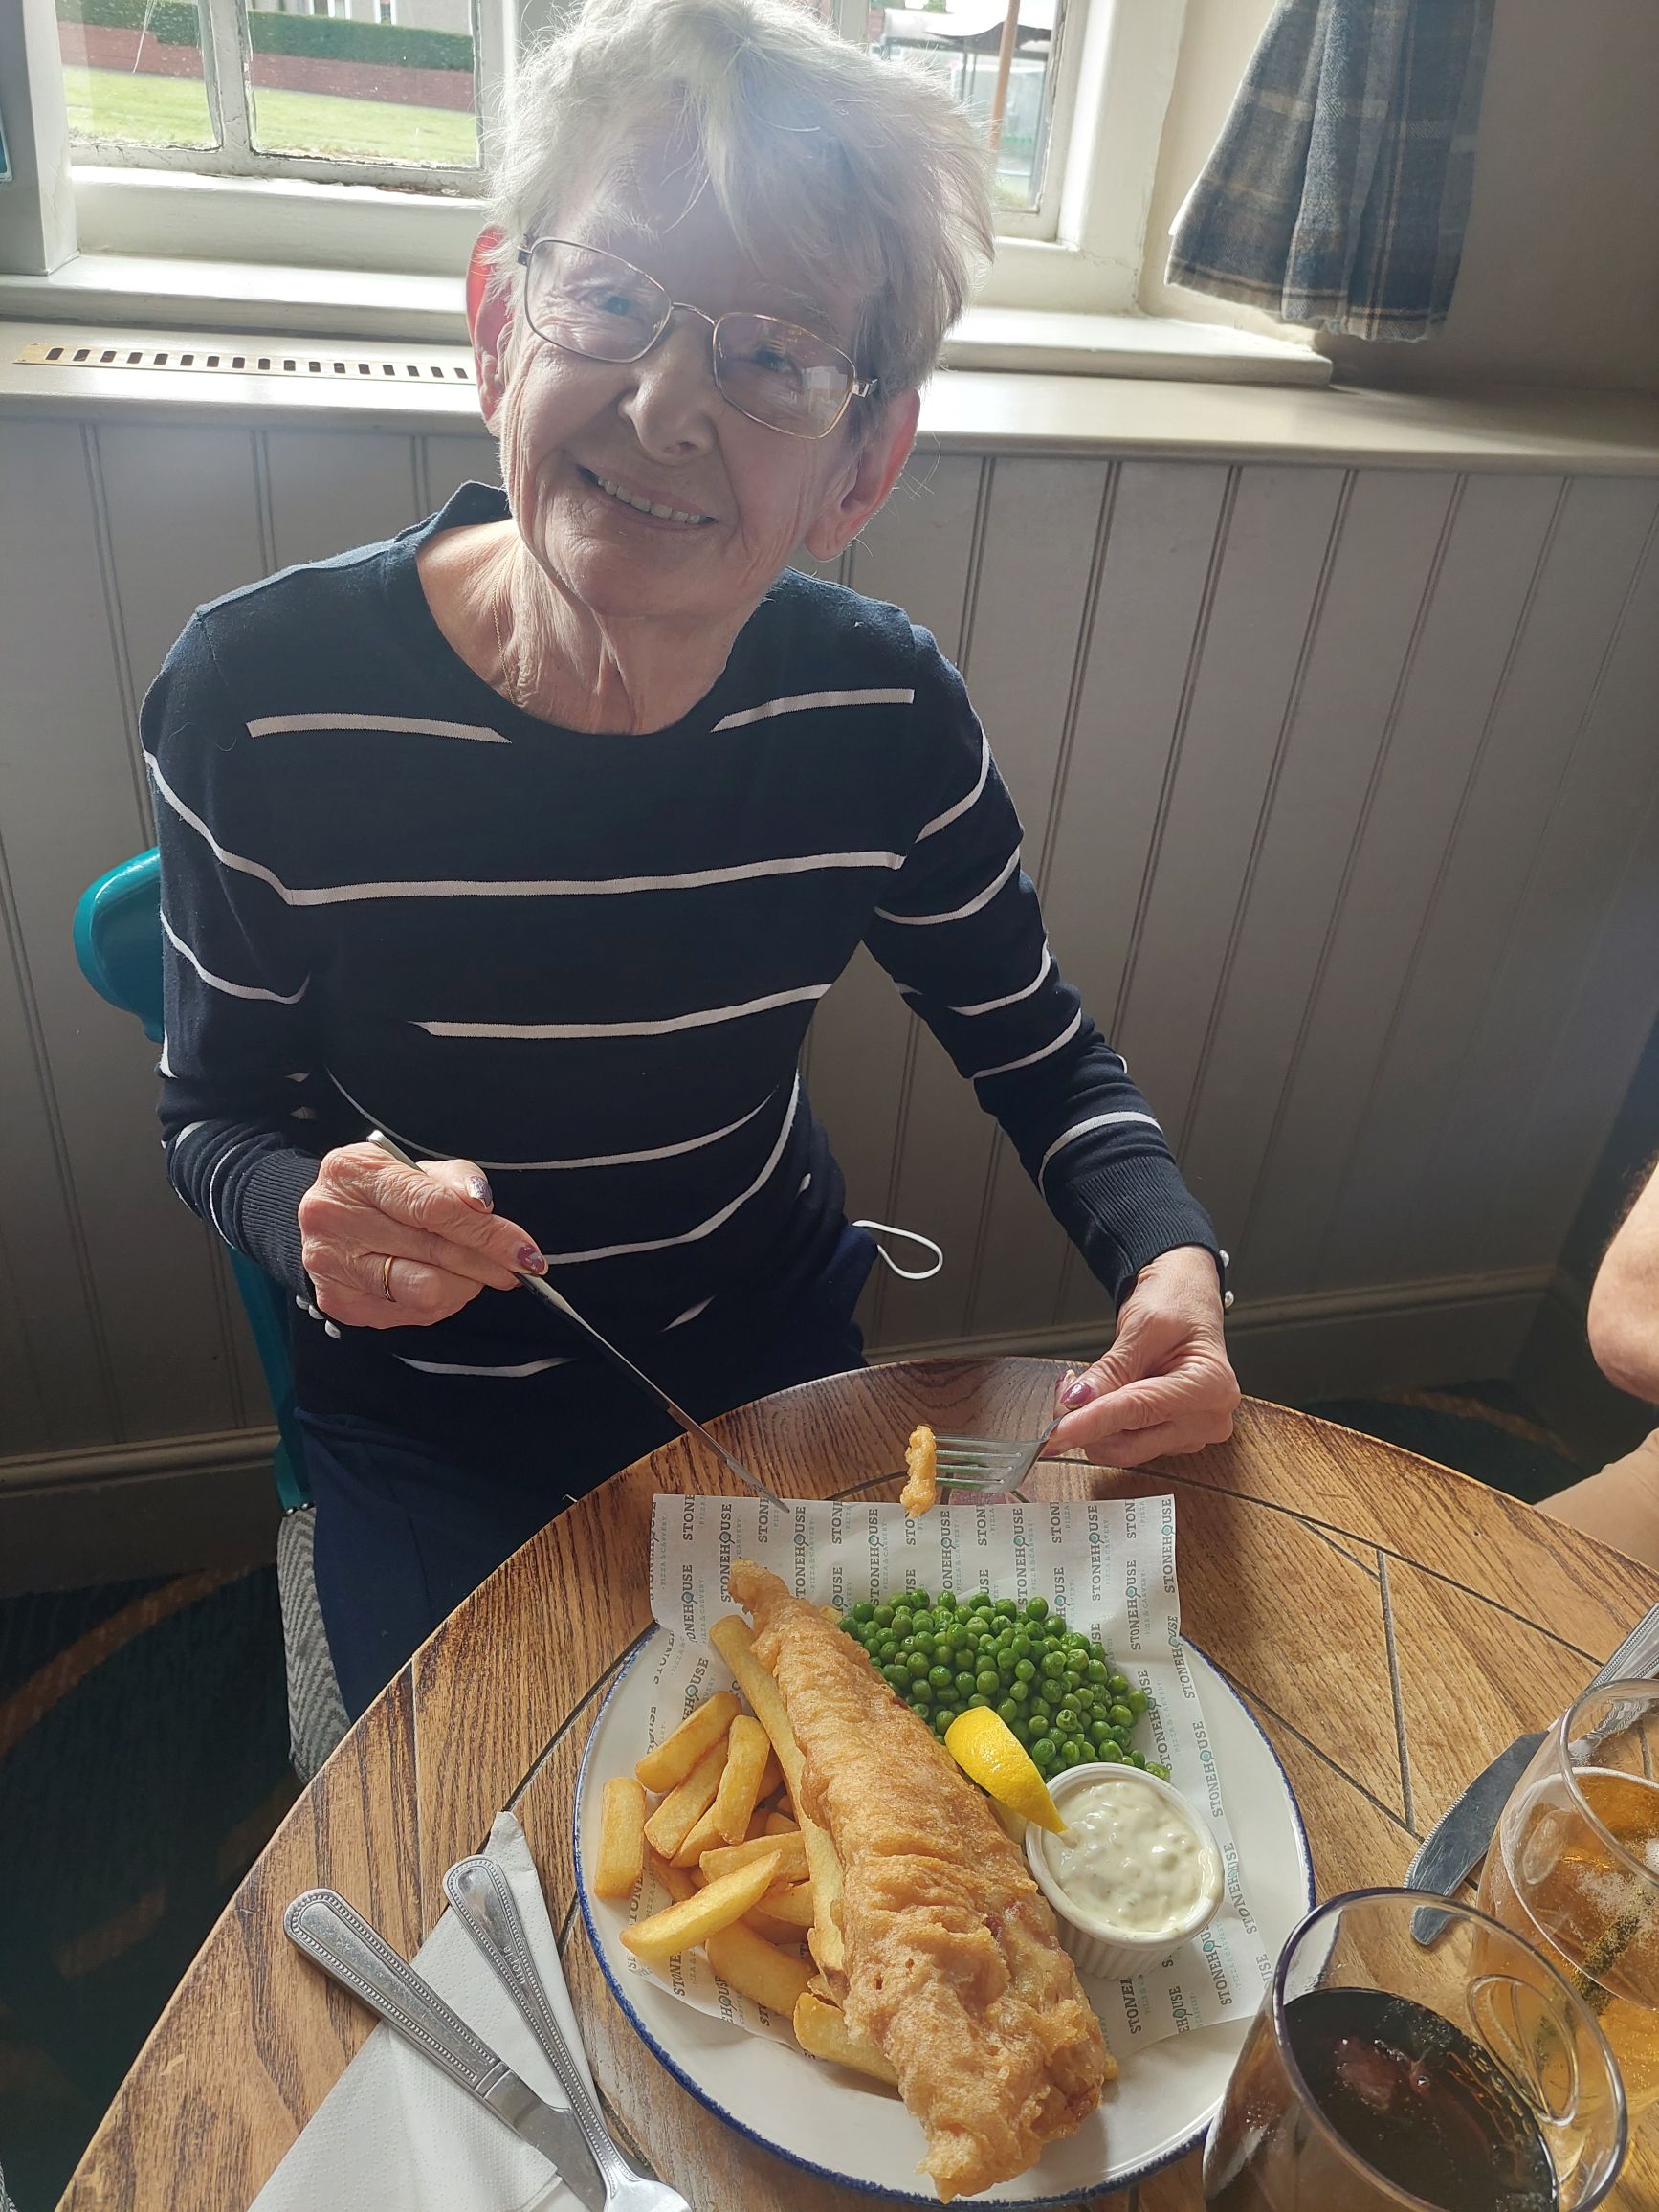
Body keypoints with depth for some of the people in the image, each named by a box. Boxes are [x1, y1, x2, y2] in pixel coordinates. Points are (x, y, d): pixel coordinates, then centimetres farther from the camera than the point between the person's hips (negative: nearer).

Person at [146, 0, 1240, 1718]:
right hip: (430, 1432, -1)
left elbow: (1043, 1060, -6)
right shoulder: (263, 696, -24)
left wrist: (1173, 1271, -24)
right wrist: (316, 1218, -34)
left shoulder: (881, 709, -19)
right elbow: (215, 1113, -11)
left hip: (777, 1366, 2)